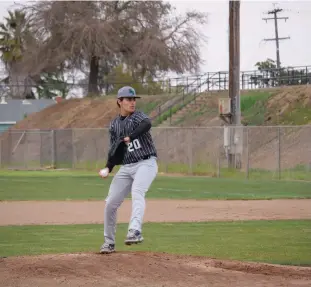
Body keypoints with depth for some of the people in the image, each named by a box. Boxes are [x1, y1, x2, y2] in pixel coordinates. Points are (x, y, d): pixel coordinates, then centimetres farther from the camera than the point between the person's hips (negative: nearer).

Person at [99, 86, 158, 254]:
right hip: (126, 167, 6)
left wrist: (129, 138, -42)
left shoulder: (138, 116, -5)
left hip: (146, 163, -6)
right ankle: (109, 242, 18)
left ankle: (135, 231, -50)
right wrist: (108, 168, -3)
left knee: (137, 192, -33)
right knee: (110, 203, 2)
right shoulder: (114, 125, 12)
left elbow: (147, 124, -30)